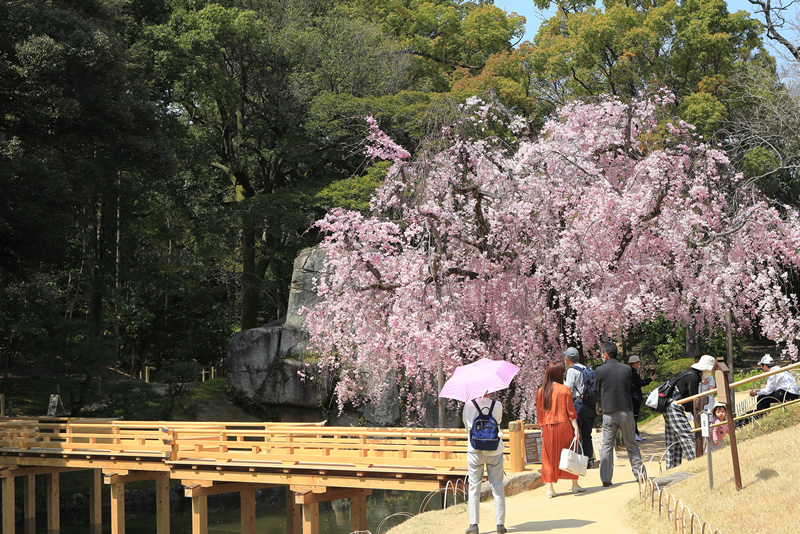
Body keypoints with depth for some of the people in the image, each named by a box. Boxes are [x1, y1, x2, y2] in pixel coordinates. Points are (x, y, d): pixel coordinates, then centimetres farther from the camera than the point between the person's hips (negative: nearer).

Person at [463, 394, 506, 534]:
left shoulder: (469, 405, -7)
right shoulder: (497, 405, -6)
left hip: (475, 450, 0)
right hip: (494, 450, 0)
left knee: (474, 487, 7)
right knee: (497, 487, 8)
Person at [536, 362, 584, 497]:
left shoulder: (540, 391, 4)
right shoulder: (564, 390, -6)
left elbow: (539, 413, 8)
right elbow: (570, 411, -7)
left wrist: (542, 428, 15)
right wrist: (576, 428, -5)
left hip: (548, 428, 3)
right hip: (564, 426, -2)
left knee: (549, 457, 5)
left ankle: (550, 488, -2)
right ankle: (575, 485, 15)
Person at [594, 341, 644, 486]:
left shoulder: (600, 370, -7)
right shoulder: (627, 369, 0)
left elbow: (597, 390, 5)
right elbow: (630, 388, 11)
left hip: (608, 413, -2)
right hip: (626, 411, 2)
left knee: (607, 445, 5)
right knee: (631, 444, 13)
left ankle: (606, 479, 3)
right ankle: (640, 473, 13)